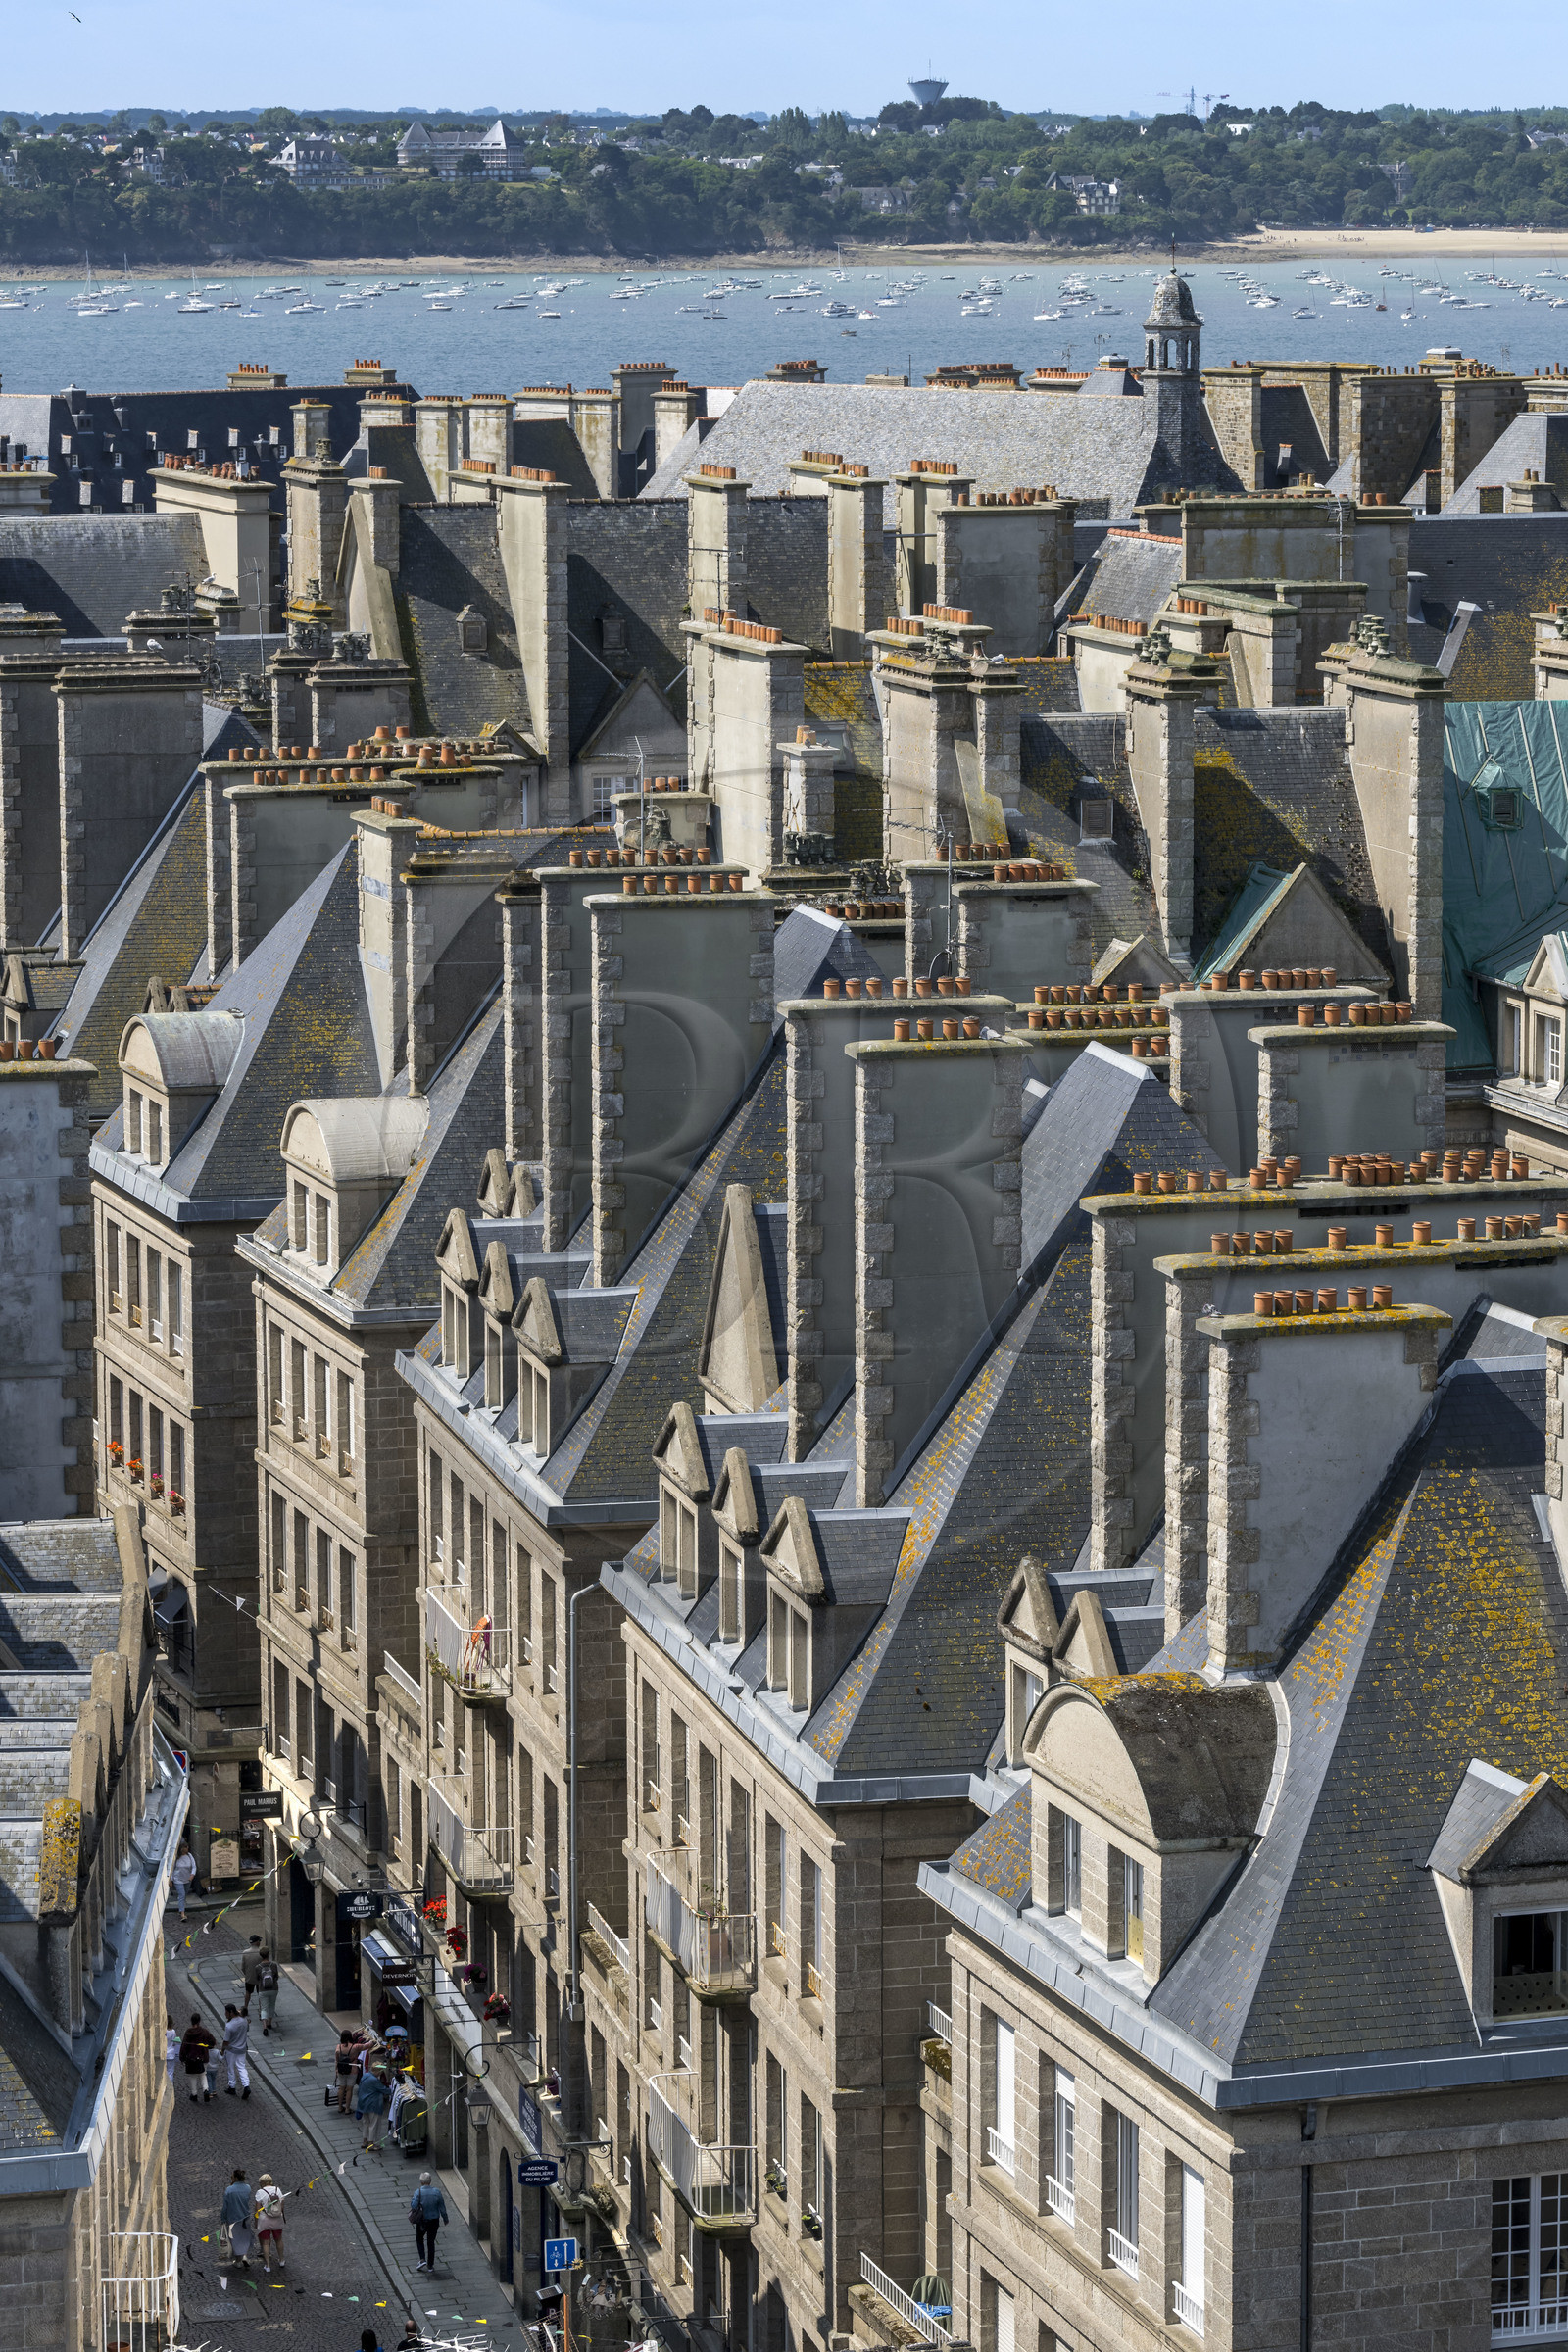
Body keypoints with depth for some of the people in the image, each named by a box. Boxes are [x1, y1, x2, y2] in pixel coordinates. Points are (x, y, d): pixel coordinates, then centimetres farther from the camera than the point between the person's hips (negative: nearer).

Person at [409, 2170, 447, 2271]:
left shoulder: (418, 2193, -17)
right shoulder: (436, 2192, -9)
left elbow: (414, 2206, -18)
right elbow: (442, 2207, -2)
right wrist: (445, 2218, 12)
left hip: (422, 2221, -2)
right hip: (434, 2220, 2)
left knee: (419, 2239, 21)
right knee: (431, 2241, 14)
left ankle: (422, 2259, 4)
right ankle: (430, 2265, 18)